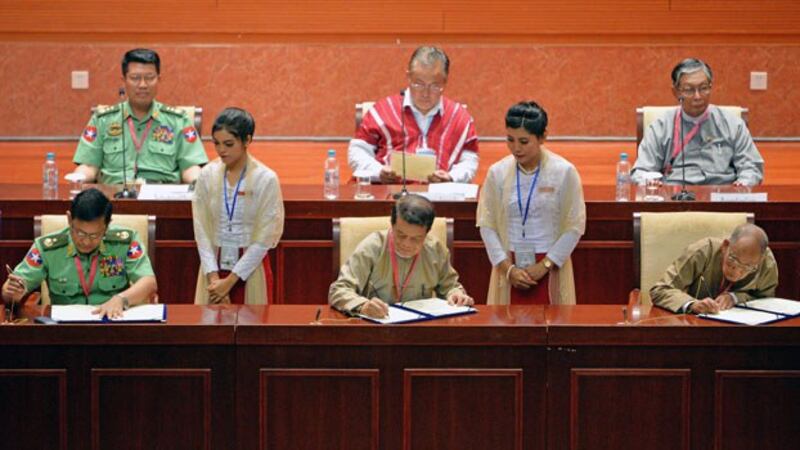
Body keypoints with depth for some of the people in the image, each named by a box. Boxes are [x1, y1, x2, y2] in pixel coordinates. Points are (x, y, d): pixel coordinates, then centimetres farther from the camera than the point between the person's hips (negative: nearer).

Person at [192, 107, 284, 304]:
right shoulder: (207, 175, -2)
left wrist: (229, 281, -12)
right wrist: (214, 278, -11)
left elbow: (264, 239, -10)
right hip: (214, 266, 2)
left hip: (250, 268, -2)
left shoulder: (266, 179, -10)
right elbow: (202, 231, -3)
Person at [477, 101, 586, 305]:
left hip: (551, 267, -2)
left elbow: (575, 227, -5)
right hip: (509, 266, 2)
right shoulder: (497, 173, -1)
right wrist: (508, 268, -9)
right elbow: (487, 225, 0)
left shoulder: (564, 172, -6)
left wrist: (544, 265, -11)